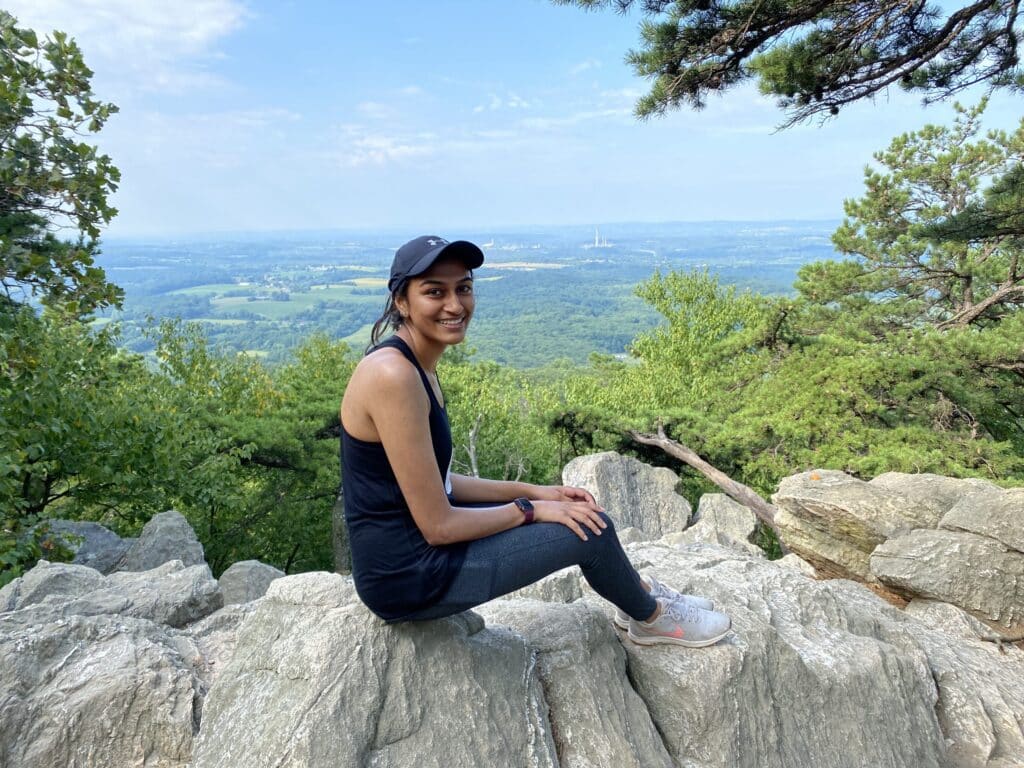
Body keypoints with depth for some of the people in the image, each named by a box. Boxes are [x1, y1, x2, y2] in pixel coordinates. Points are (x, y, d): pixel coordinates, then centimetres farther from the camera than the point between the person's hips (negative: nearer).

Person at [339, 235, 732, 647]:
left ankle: (638, 596, 38)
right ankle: (652, 617, 27)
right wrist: (531, 509, -10)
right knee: (590, 527, -3)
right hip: (409, 577, -9)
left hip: (410, 546, 9)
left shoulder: (414, 365, 4)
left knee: (574, 507, 16)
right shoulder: (394, 376, -26)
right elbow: (438, 525, -23)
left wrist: (532, 491, 5)